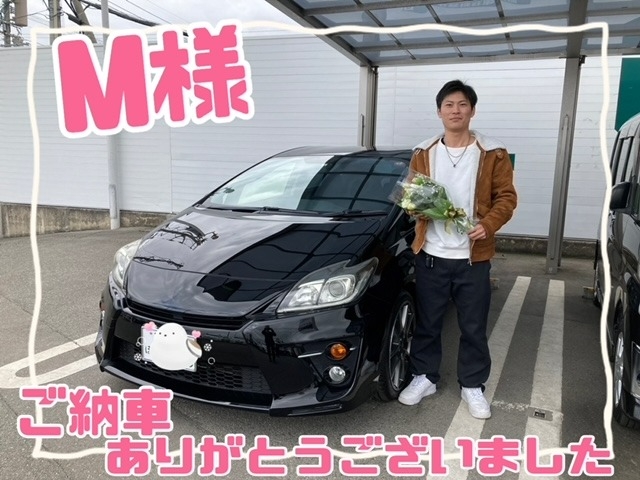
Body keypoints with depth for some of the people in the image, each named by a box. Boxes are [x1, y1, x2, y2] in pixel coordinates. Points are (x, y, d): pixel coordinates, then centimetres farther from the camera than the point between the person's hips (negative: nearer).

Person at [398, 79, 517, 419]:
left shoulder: (493, 154, -1)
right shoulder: (423, 153, 5)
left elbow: (506, 197, -1)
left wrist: (488, 225, -18)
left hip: (473, 257, -1)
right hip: (431, 255, 2)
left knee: (473, 327, 10)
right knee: (427, 323, 13)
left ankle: (472, 386, 28)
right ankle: (424, 377, 31)